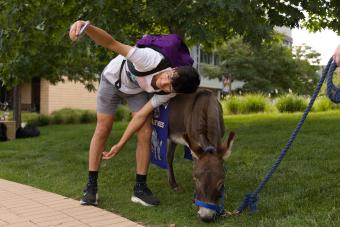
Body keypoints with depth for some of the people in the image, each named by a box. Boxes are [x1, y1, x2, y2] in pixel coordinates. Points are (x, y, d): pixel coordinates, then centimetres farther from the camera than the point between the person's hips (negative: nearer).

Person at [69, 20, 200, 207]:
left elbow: (141, 115, -20)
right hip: (113, 79, -2)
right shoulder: (152, 60, -43)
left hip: (137, 90, 3)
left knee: (145, 134, -11)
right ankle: (91, 187, 7)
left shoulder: (169, 92, -27)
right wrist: (86, 26, -67)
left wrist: (120, 145, -21)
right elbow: (112, 44, -49)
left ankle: (140, 188, 2)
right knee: (102, 131, -4)